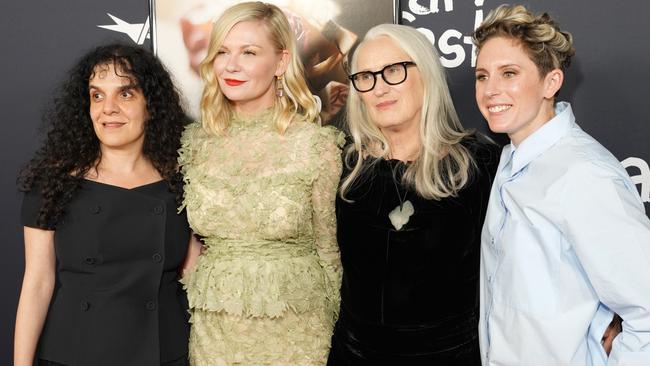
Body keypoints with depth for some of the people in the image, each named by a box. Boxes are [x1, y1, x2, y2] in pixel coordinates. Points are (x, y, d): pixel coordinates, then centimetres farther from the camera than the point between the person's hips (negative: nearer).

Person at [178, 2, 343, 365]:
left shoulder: (317, 144, -11)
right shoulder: (195, 141, -2)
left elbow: (328, 248, -2)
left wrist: (337, 334, 4)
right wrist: (192, 307, 10)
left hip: (295, 333, -3)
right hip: (214, 331, 3)